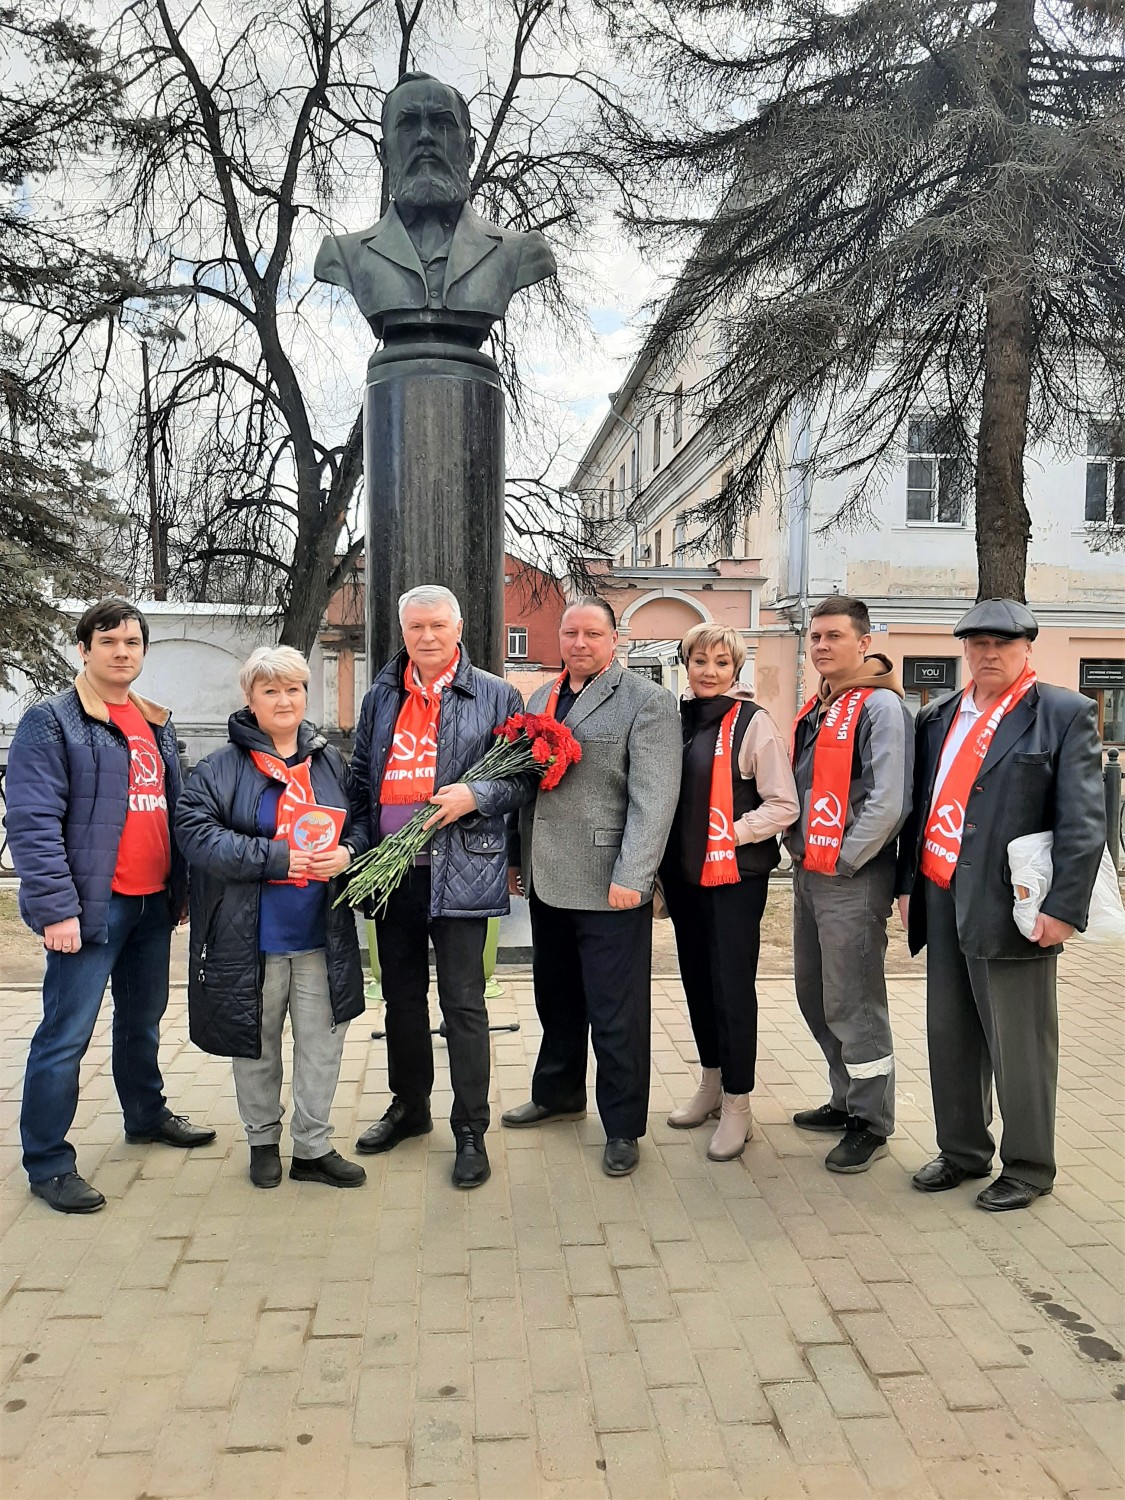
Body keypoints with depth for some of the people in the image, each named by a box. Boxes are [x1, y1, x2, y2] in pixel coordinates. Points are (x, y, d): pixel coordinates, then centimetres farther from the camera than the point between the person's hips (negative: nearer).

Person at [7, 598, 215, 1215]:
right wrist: (56, 905, -20)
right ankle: (47, 1163, 11)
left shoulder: (156, 723, 13)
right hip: (92, 904, -7)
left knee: (143, 1017, 21)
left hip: (153, 903, 7)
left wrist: (181, 886, 15)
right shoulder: (52, 720, -8)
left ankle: (147, 1114, 40)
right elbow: (32, 821, -15)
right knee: (66, 1034, -2)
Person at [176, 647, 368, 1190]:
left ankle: (313, 1147, 24)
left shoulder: (330, 762, 8)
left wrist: (346, 852, -9)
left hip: (321, 936, 3)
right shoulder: (219, 768, -4)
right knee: (256, 1043, 13)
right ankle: (263, 1141, 33)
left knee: (322, 1042, 8)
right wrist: (273, 858, -20)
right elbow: (196, 833, -13)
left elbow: (361, 821, 14)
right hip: (251, 937, -3)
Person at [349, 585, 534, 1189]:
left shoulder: (495, 696, 0)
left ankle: (470, 1132, 11)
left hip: (460, 869, -4)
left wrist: (475, 796, -17)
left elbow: (525, 777, 0)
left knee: (463, 1001, -1)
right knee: (401, 993, 16)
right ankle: (409, 1106, 34)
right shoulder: (381, 697, 13)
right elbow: (360, 775, 18)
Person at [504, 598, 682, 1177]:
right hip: (546, 880, 7)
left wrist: (630, 878, -19)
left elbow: (653, 798, -14)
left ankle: (622, 1126, 19)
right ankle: (557, 1093, 41)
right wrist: (517, 857, 14)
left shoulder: (646, 701, -7)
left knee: (615, 1014, 3)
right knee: (556, 998, 22)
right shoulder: (541, 698, 14)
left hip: (610, 886, -6)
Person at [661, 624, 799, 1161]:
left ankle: (737, 1105, 13)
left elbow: (783, 805, -10)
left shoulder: (752, 723, -8)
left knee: (733, 986, -2)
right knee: (696, 980, 16)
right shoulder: (676, 719, 8)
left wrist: (732, 835, -16)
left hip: (734, 875, -6)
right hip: (682, 873, 6)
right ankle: (711, 1085, 32)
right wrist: (665, 853, 6)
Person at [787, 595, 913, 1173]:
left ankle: (871, 1124, 14)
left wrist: (842, 861, -15)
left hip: (852, 879, -9)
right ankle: (847, 1100, 32)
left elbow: (887, 802, -19)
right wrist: (799, 847, 10)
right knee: (814, 995, 16)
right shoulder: (816, 709, 14)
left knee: (853, 1004, -1)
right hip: (808, 873, 9)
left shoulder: (880, 706, -12)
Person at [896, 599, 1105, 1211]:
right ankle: (962, 1151, 31)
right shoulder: (937, 717, 13)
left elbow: (1083, 821, -9)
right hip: (943, 901, 6)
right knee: (950, 1036, 14)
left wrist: (1065, 907, -15)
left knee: (1019, 1045, 5)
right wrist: (908, 883, 11)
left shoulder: (1065, 714, -3)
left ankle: (1027, 1167, 22)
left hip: (1013, 907, -5)